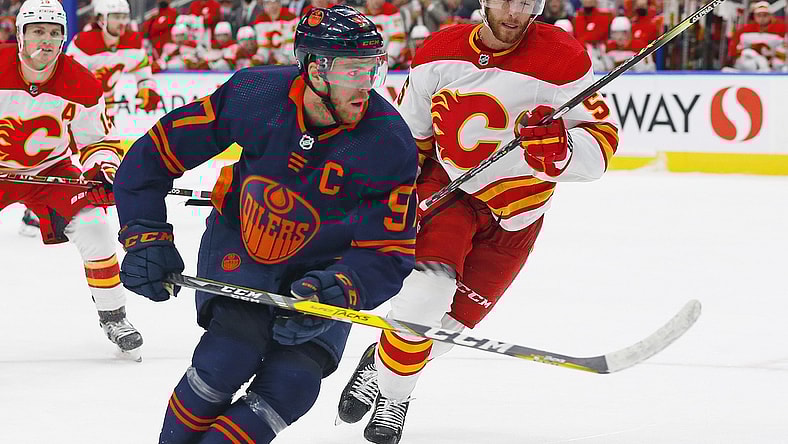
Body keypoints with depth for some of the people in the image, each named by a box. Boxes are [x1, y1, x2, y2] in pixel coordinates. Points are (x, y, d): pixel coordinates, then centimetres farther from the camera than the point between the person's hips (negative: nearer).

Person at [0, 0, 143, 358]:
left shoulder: (81, 85, -14)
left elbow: (96, 140, 0)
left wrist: (104, 169, -19)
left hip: (52, 169, 1)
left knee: (92, 228, -17)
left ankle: (112, 317, 1)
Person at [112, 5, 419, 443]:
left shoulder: (390, 145, -23)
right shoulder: (254, 95, -22)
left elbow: (389, 253, -19)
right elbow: (155, 153, -11)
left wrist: (334, 292, -36)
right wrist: (145, 238, -16)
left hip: (322, 266, 1)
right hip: (238, 243, -1)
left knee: (292, 383, -18)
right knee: (233, 351, -24)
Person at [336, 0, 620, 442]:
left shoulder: (564, 58, -18)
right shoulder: (441, 53, -9)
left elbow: (602, 143, -19)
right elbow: (409, 134, 6)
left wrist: (559, 148, -40)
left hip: (516, 217, 0)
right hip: (449, 188, 0)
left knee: (453, 321, 1)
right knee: (428, 288, -24)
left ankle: (388, 382, 31)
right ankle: (386, 386, 0)